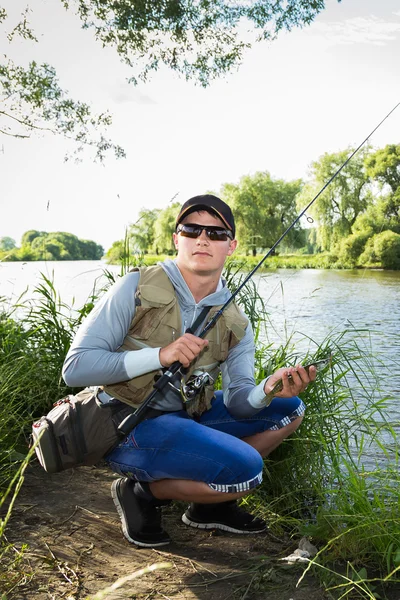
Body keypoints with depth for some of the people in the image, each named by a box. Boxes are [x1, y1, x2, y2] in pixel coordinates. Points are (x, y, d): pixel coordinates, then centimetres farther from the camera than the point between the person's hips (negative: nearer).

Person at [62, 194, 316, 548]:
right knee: (246, 469, -25)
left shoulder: (236, 324, 5)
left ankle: (210, 503, 11)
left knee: (290, 410, 4)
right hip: (127, 426, -7)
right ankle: (143, 492, -1)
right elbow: (75, 367, -15)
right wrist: (159, 356, -26)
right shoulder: (137, 288, -11)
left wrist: (268, 390, -27)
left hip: (187, 419, 7)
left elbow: (237, 400, -3)